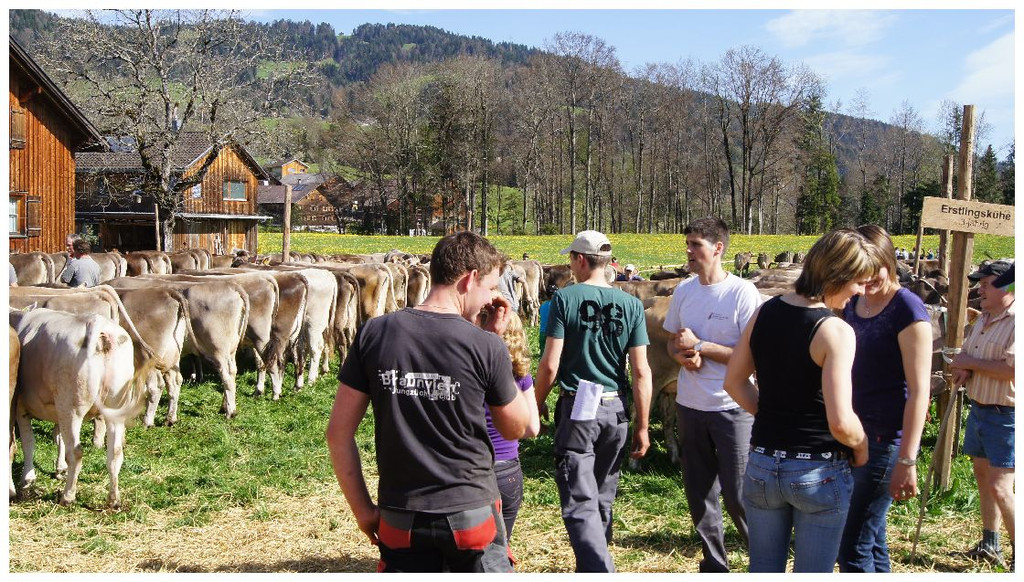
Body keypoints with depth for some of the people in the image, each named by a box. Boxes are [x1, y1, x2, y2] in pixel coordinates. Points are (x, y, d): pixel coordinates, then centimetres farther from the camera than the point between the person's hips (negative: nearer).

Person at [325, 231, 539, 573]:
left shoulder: (374, 335, -5)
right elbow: (516, 429, 3)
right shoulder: (485, 346, -13)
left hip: (401, 520, 2)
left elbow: (338, 433, -3)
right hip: (471, 514, -2)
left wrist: (362, 509, 8)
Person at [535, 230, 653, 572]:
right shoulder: (631, 305, 1)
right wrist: (642, 426, 5)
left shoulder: (565, 298, -9)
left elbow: (550, 364, -11)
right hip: (615, 409, 5)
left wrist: (535, 406, 5)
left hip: (577, 408, -4)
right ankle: (594, 566, 34)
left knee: (580, 503, -4)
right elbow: (641, 370, -1)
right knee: (603, 499, 20)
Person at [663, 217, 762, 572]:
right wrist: (682, 355, -8)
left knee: (738, 495, -3)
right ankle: (714, 566, 29)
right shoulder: (683, 290, 5)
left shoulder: (742, 292, -13)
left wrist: (700, 345, -18)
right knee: (699, 494, 14)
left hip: (732, 409, -6)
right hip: (690, 407, 6)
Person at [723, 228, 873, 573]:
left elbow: (735, 382, 8)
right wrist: (862, 448, -3)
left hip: (762, 466, 5)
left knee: (763, 570, 18)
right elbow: (841, 422, -22)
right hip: (819, 473, -5)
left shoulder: (764, 312, 0)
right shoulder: (835, 331, -18)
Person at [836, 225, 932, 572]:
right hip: (854, 435, 8)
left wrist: (907, 461, -19)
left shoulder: (907, 309, -13)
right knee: (872, 538, 15)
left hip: (886, 439, -8)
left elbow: (919, 390, -16)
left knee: (854, 546, -6)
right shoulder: (853, 305, 9)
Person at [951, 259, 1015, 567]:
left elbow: (1011, 369, -27)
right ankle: (990, 544, 29)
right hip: (979, 408, 9)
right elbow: (966, 354, 21)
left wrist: (969, 363, -14)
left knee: (1000, 487, -12)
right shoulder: (983, 319, 11)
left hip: (1005, 415, -9)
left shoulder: (1016, 322, -18)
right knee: (982, 474, 16)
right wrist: (963, 369, -3)